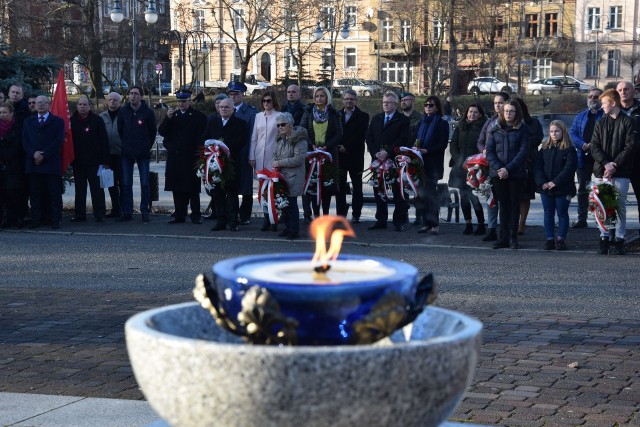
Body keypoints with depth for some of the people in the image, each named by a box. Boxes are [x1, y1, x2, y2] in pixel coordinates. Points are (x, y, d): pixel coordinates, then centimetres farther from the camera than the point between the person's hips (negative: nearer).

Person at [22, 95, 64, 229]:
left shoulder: (58, 121, 8)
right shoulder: (28, 121, 18)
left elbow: (58, 141, -3)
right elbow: (25, 140, 9)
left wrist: (43, 155, -12)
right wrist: (33, 153, -9)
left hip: (51, 163, -3)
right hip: (33, 162, 3)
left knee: (54, 194, -3)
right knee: (35, 193, 2)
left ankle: (55, 220, -1)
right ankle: (36, 220, 5)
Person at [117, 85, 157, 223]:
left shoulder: (148, 112, -2)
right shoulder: (123, 111, 4)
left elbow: (153, 131, 7)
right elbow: (120, 130, 13)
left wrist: (147, 147, 9)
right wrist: (126, 145, 13)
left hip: (143, 154, -2)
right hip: (127, 154, 2)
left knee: (145, 184, -1)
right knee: (126, 184, 3)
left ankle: (145, 211, 6)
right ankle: (127, 212, 8)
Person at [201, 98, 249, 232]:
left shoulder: (240, 123, 3)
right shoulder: (212, 121, 16)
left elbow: (242, 141, -9)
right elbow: (205, 138, 13)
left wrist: (225, 144, -16)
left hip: (232, 162, -4)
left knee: (232, 192, -1)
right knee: (217, 192, 4)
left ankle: (232, 222, 3)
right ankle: (220, 221, 9)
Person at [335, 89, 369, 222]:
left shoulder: (363, 116, 4)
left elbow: (360, 136, -6)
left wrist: (347, 147, -11)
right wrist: (339, 147, -6)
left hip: (355, 156, -2)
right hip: (339, 156, 3)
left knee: (357, 186, -1)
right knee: (340, 186, 2)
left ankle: (356, 214, 2)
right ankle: (341, 213, 8)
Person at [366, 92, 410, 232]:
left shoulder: (403, 120, 0)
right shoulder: (376, 119, 16)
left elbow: (403, 140, -10)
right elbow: (369, 137, 10)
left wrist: (387, 152, -16)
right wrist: (375, 153, -5)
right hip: (378, 159, 5)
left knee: (398, 191, -1)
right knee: (379, 190, 6)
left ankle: (399, 220, 3)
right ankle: (381, 220, 12)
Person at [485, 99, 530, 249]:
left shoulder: (523, 130, 0)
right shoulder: (496, 130, 9)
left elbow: (523, 151, -8)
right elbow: (489, 151, 3)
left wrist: (508, 169, -16)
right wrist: (498, 168, -13)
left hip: (516, 174, -3)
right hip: (498, 174, 3)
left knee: (514, 204, 3)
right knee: (503, 204, 7)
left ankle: (513, 237, 7)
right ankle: (504, 237, 9)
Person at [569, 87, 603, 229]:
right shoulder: (581, 116, 14)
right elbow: (572, 133, 7)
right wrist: (583, 145, -11)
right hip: (584, 157, 5)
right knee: (583, 189, 9)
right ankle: (582, 218, 14)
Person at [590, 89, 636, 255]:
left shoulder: (628, 122, 1)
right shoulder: (601, 123, 13)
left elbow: (630, 146, -5)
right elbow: (595, 146, 5)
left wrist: (615, 164, -13)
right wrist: (606, 163, -10)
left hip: (621, 172, -3)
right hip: (602, 172, 3)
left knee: (620, 206, -1)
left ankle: (619, 240, 3)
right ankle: (604, 238, 5)